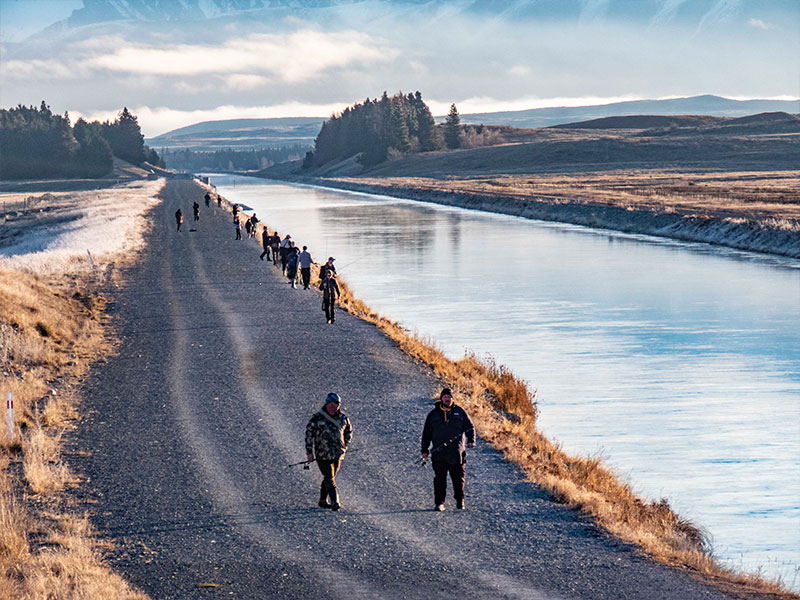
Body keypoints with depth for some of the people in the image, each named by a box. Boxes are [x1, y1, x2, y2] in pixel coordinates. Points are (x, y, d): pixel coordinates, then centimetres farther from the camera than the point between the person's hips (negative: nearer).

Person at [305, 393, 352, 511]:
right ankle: (335, 502, -15)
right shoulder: (317, 418, -7)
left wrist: (345, 446, 10)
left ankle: (323, 501, 25)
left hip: (338, 454, 4)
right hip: (323, 455, -4)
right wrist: (309, 452, -4)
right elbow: (309, 434, -1)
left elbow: (349, 431, 21)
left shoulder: (343, 418, 5)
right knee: (329, 478, -11)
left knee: (329, 478, 13)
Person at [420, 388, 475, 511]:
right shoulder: (433, 414, 11)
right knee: (439, 478, -5)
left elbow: (470, 427, 11)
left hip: (456, 453, 0)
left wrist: (471, 441, -7)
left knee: (459, 478, 4)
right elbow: (426, 433, 14)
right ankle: (439, 503, -2)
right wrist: (424, 450, 7)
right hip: (439, 454, 0)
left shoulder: (460, 412, 9)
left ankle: (460, 501, 19)